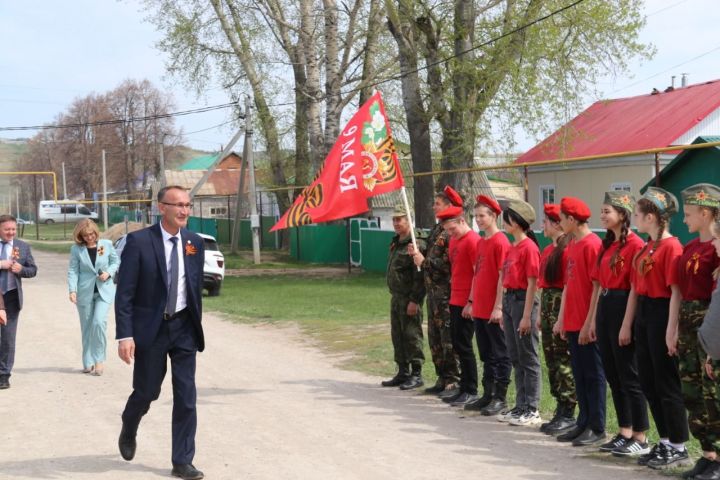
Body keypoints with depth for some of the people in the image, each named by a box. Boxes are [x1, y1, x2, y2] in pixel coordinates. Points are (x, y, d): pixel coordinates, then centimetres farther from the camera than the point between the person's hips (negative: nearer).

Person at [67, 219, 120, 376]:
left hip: (104, 291, -1)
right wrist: (72, 290, -15)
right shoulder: (76, 249, -1)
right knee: (87, 327, 7)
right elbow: (73, 271, -3)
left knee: (99, 322, -16)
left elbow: (116, 261, 11)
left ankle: (99, 360, -6)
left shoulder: (106, 244, 0)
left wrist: (109, 273, -8)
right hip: (85, 292, 1)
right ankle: (88, 363, 17)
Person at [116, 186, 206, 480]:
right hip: (150, 328, -3)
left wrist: (196, 326, 12)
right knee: (147, 391, 9)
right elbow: (124, 293, -12)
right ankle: (128, 433, 42)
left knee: (186, 396, 1)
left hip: (183, 327, 3)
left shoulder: (195, 243, 2)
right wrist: (124, 335, -17)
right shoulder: (139, 242, -11)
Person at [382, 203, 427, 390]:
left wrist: (414, 300, -22)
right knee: (397, 335, 13)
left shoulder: (416, 244, -13)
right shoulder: (395, 243, 17)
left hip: (409, 299, -9)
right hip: (396, 297, 10)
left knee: (412, 336, -6)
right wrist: (394, 295, 19)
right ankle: (403, 373, 22)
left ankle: (416, 374, 1)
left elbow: (420, 275, -19)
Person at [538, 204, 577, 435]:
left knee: (563, 361, -5)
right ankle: (560, 410, 19)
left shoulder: (567, 249, -13)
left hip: (561, 305, -10)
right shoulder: (547, 250, 15)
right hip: (547, 305, 10)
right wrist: (541, 314, 17)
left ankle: (568, 414, 0)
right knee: (552, 360, 12)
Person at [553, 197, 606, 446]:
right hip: (573, 323, 8)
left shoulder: (592, 244, -14)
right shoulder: (572, 245, 12)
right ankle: (584, 422, 22)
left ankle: (597, 428, 7)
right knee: (579, 374, 13)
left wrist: (589, 323, -17)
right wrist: (562, 319, 15)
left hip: (587, 325, -8)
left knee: (593, 374, 0)